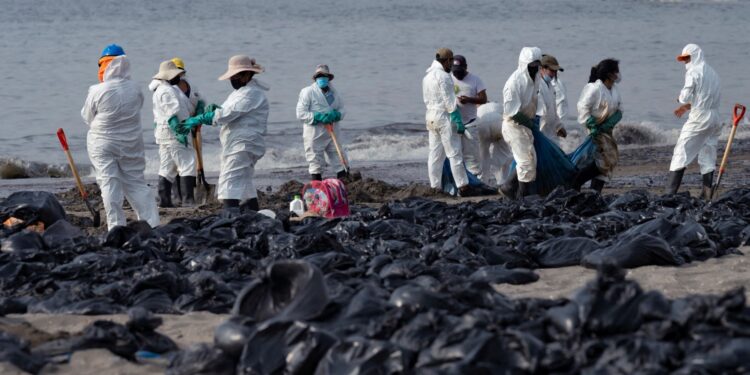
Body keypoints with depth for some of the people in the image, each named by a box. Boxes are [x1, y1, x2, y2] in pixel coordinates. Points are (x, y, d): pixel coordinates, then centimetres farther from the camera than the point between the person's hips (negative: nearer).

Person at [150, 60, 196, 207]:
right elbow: (171, 114, -20)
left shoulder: (161, 90, 19)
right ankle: (187, 198, -17)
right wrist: (179, 132, -22)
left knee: (167, 168, 11)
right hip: (172, 134, -11)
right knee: (187, 164, -12)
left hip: (165, 133, 11)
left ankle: (164, 200, 11)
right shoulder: (167, 91, -15)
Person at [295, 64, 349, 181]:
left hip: (332, 132, 5)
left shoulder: (334, 92, 10)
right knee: (316, 164, 2)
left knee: (340, 162, 8)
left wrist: (336, 115, -13)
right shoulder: (308, 92, -6)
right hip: (314, 135, -5)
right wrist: (319, 117, -21)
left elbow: (342, 110, 11)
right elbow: (300, 114, -11)